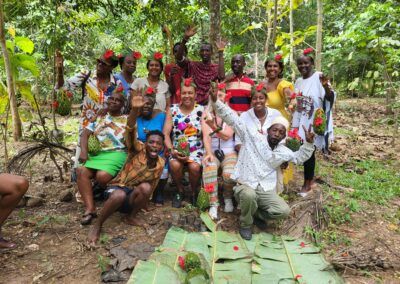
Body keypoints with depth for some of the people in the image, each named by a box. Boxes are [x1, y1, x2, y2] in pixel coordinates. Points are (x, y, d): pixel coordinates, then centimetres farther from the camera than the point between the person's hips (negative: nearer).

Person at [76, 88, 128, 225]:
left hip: (117, 154, -4)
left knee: (102, 176, -32)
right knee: (81, 171, -23)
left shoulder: (127, 119, 11)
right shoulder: (99, 118, 21)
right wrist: (84, 151, -5)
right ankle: (90, 208, -23)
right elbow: (85, 133, 10)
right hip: (97, 154, 5)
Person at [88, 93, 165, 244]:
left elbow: (151, 187, 9)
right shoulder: (138, 150, -13)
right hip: (117, 188, -3)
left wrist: (144, 200, -4)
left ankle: (132, 216, -7)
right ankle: (97, 225, -17)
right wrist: (135, 110, -49)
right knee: (120, 195, -39)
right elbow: (131, 131, -33)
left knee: (145, 187, -30)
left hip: (133, 198, 4)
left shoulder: (160, 164, -2)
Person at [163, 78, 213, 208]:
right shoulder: (173, 110, 2)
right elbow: (166, 134, -1)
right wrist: (172, 150, -16)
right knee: (174, 165, -29)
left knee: (194, 167, -30)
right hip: (177, 149, 1)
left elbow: (206, 134, -11)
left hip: (196, 149, -1)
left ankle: (194, 192, 2)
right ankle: (180, 191, 2)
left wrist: (209, 153, -26)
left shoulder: (201, 110, 0)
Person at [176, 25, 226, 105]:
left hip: (210, 104, 0)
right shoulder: (192, 65, 4)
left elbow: (221, 76, -21)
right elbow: (179, 58, -11)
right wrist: (185, 38, -23)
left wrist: (221, 52, -20)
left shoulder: (217, 68, 2)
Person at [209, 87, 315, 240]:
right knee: (249, 196, -39)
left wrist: (308, 143, 7)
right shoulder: (252, 136, -7)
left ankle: (256, 214, 15)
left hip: (266, 190, 4)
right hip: (245, 185, -4)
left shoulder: (283, 151, 9)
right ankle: (245, 224, -5)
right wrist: (216, 101, -23)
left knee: (283, 211, -17)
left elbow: (299, 157, 26)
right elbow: (233, 119, -13)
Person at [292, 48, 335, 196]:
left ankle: (307, 183, 16)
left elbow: (330, 98, -20)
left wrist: (326, 87, -39)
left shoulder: (319, 77, -11)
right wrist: (294, 122, 15)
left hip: (314, 122, -7)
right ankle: (310, 180, 29)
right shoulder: (298, 81, 11)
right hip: (300, 122, 7)